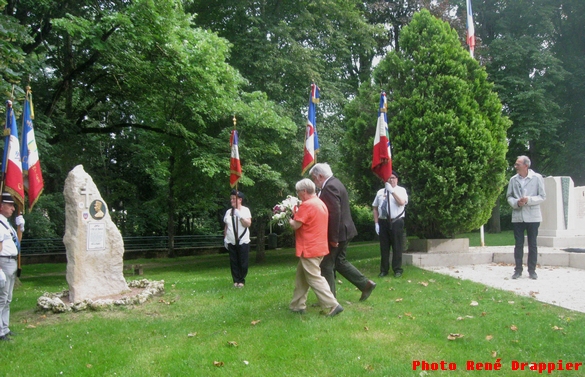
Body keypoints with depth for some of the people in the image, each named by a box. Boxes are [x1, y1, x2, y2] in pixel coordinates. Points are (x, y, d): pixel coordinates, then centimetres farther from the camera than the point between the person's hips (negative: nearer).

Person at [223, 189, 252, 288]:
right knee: (233, 262, 4)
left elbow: (248, 224, -12)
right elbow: (226, 227, 14)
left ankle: (241, 280, 11)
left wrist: (240, 216, -21)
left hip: (243, 241, -3)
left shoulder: (245, 210, -2)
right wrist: (225, 238, 11)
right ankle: (236, 280, 13)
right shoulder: (228, 212, 9)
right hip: (231, 242, 3)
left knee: (243, 263, -1)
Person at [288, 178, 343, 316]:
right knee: (301, 277, 17)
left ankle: (333, 305, -7)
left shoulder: (306, 205, -18)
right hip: (319, 247, 10)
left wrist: (289, 219, 4)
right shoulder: (321, 203, 11)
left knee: (314, 278, -4)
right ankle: (298, 305, 23)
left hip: (309, 249, -10)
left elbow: (296, 225, -15)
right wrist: (297, 215, 9)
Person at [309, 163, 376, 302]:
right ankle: (365, 284, 19)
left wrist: (333, 238, -22)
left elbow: (334, 213, -25)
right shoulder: (335, 183, 14)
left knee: (326, 265, 1)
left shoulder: (329, 187, -19)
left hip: (336, 233, -10)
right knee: (340, 261, 19)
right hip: (344, 231, 10)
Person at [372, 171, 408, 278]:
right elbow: (375, 207, 12)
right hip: (383, 222, 3)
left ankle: (397, 270, 12)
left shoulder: (401, 190, 1)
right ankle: (384, 270, 17)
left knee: (397, 247, 2)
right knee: (384, 247, 8)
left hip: (396, 222, -3)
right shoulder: (380, 192, 11)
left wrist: (392, 191, -23)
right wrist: (376, 223, 4)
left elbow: (402, 202, -19)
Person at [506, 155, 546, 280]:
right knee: (518, 244, 6)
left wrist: (528, 200, -19)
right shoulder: (513, 179, 3)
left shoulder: (537, 178, -4)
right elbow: (509, 196, 8)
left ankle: (532, 270, 14)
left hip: (532, 217, -2)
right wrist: (516, 203, -12)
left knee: (532, 244, 6)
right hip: (517, 216, 2)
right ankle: (518, 270, 13)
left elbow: (542, 196, -3)